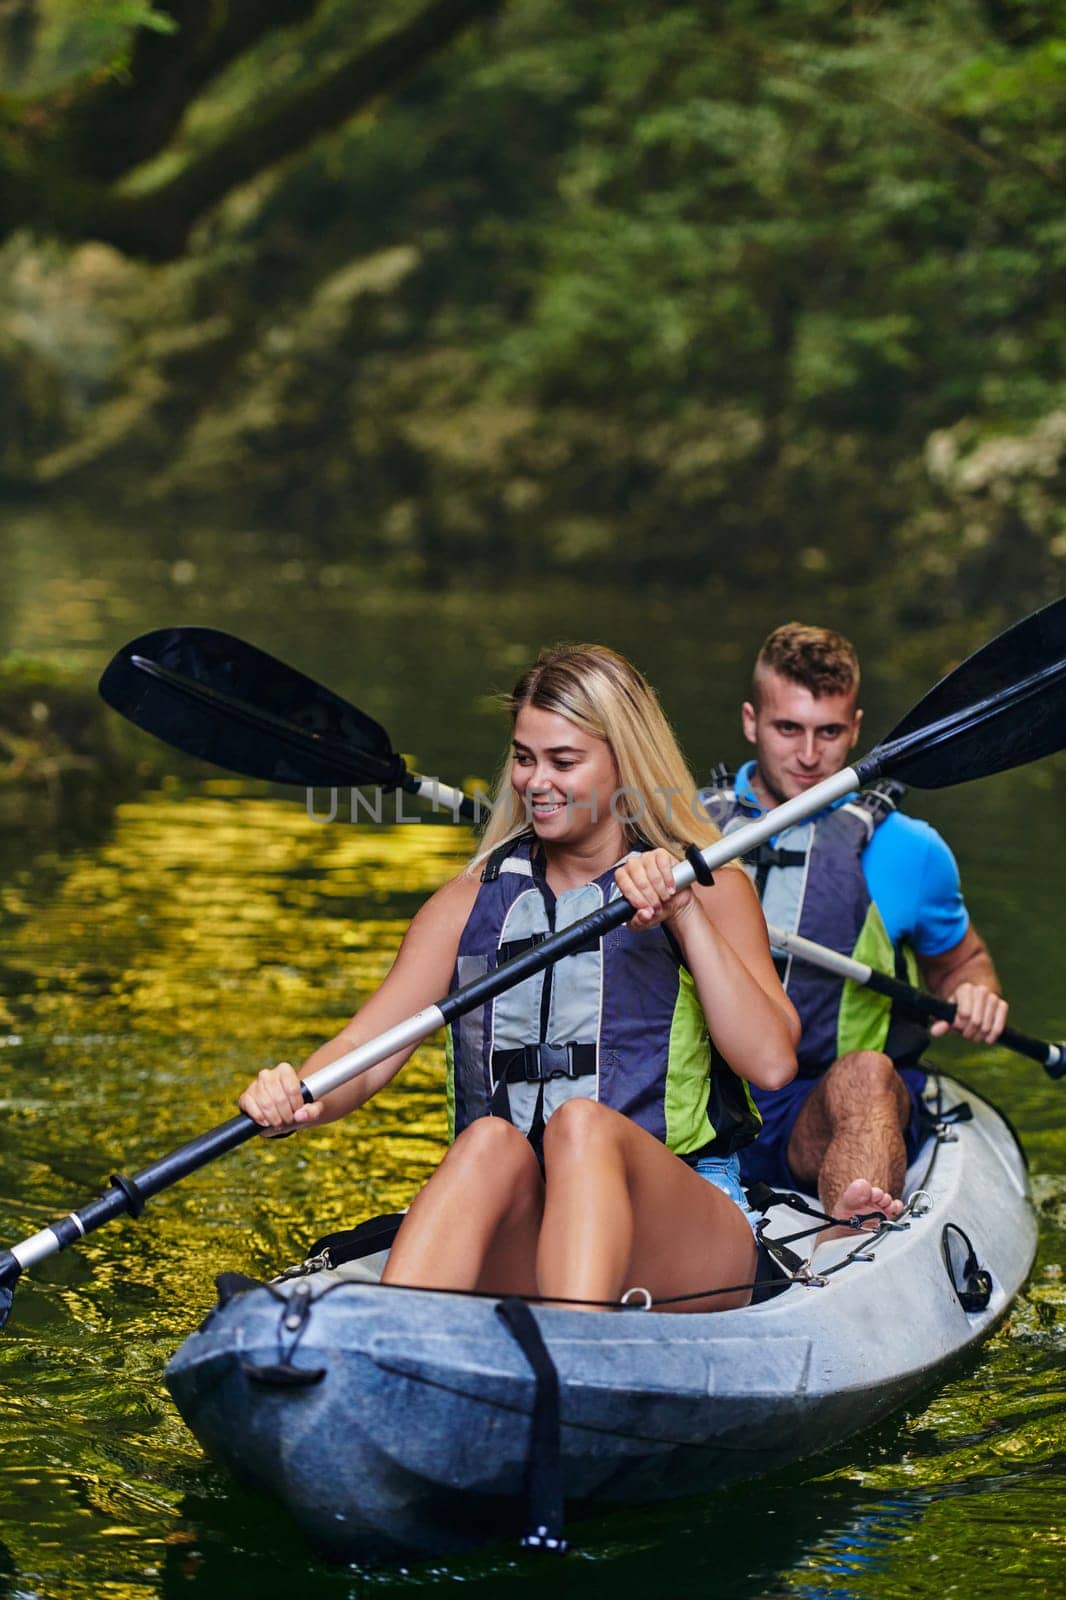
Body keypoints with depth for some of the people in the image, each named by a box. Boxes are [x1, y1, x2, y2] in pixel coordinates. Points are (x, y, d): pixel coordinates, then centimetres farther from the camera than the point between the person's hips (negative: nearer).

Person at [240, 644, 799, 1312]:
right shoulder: (475, 900, 16)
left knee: (583, 1124, -32)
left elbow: (772, 1062, -6)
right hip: (514, 1253, 2)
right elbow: (364, 1050, 4)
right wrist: (297, 1098, -18)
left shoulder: (707, 887, 10)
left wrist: (685, 916, -13)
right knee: (493, 1141, -32)